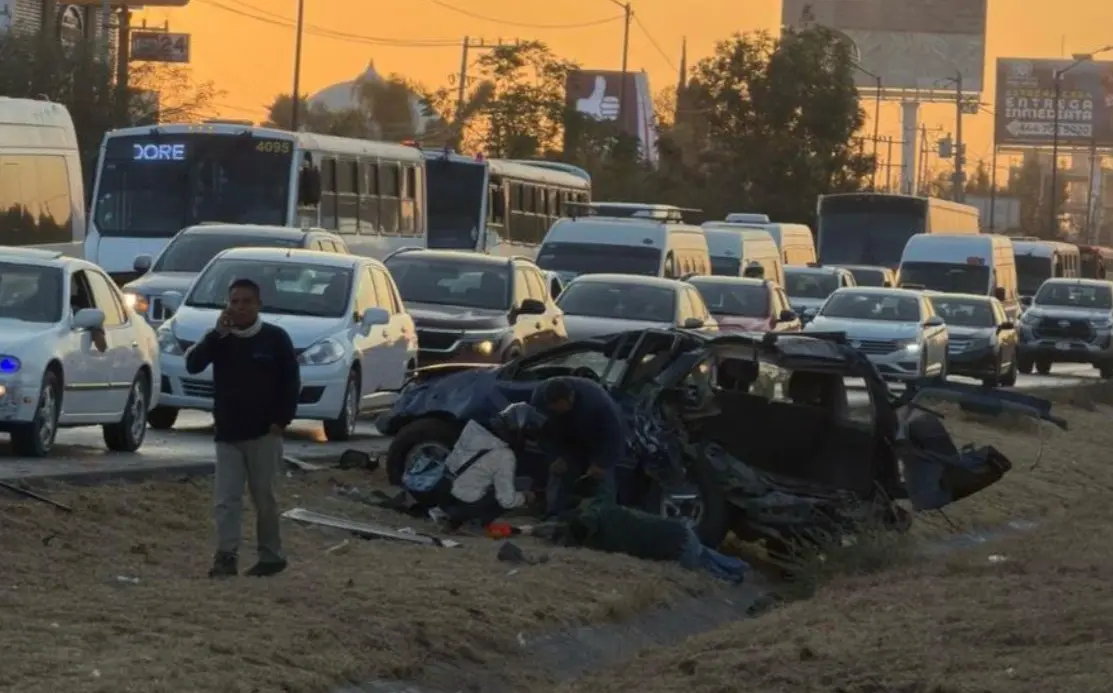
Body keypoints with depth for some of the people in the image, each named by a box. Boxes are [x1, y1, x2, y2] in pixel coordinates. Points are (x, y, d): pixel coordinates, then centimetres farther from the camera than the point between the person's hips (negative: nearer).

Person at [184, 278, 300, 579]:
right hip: (227, 435, 3)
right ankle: (226, 555, -6)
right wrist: (217, 334, -18)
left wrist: (281, 420, -8)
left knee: (264, 497, 3)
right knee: (225, 499, -4)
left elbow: (291, 382, -1)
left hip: (263, 434, -3)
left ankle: (271, 556, 12)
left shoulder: (275, 338, -3)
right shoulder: (220, 338, 5)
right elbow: (193, 364, -11)